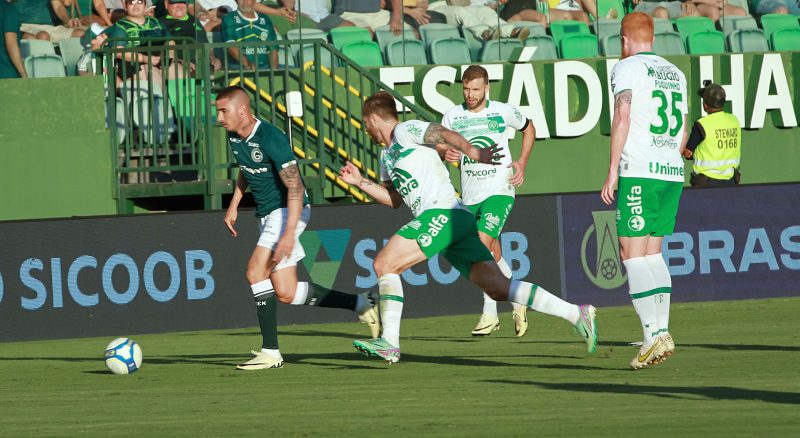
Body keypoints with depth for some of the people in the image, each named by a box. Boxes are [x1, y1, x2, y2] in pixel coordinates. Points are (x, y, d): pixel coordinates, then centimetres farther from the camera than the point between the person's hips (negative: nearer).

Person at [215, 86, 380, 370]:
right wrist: (234, 205, 17)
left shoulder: (270, 138, -23)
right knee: (286, 294, 3)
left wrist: (289, 233, -32)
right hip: (267, 215, 9)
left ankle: (270, 352, -16)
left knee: (256, 272, -21)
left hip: (288, 211, -9)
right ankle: (360, 305, 15)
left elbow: (295, 186, -25)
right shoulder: (234, 136, 3)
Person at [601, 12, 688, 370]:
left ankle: (653, 335, -18)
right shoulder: (675, 74, 19)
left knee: (632, 253, -7)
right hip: (672, 173, 7)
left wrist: (612, 171, -14)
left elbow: (623, 116, -14)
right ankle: (662, 331, 7)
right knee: (652, 252, 14)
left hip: (639, 170, -7)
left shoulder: (627, 68, -3)